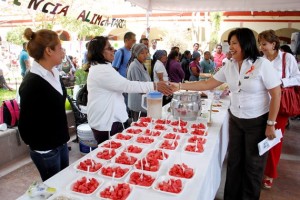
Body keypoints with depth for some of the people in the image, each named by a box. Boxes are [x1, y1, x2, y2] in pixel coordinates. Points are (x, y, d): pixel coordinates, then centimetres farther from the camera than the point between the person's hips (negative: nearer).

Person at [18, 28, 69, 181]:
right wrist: (39, 146, -5)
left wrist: (63, 138, 14)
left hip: (60, 144, 8)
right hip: (45, 151, -7)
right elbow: (26, 124, -19)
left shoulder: (53, 74, 2)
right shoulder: (32, 84, -23)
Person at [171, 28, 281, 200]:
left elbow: (276, 94, -12)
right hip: (235, 120, 5)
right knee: (234, 161, 13)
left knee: (253, 164, 10)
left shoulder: (262, 64, -14)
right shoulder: (229, 66, 1)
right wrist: (180, 86, -6)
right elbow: (207, 84, 1)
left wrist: (271, 124, -12)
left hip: (258, 122, -4)